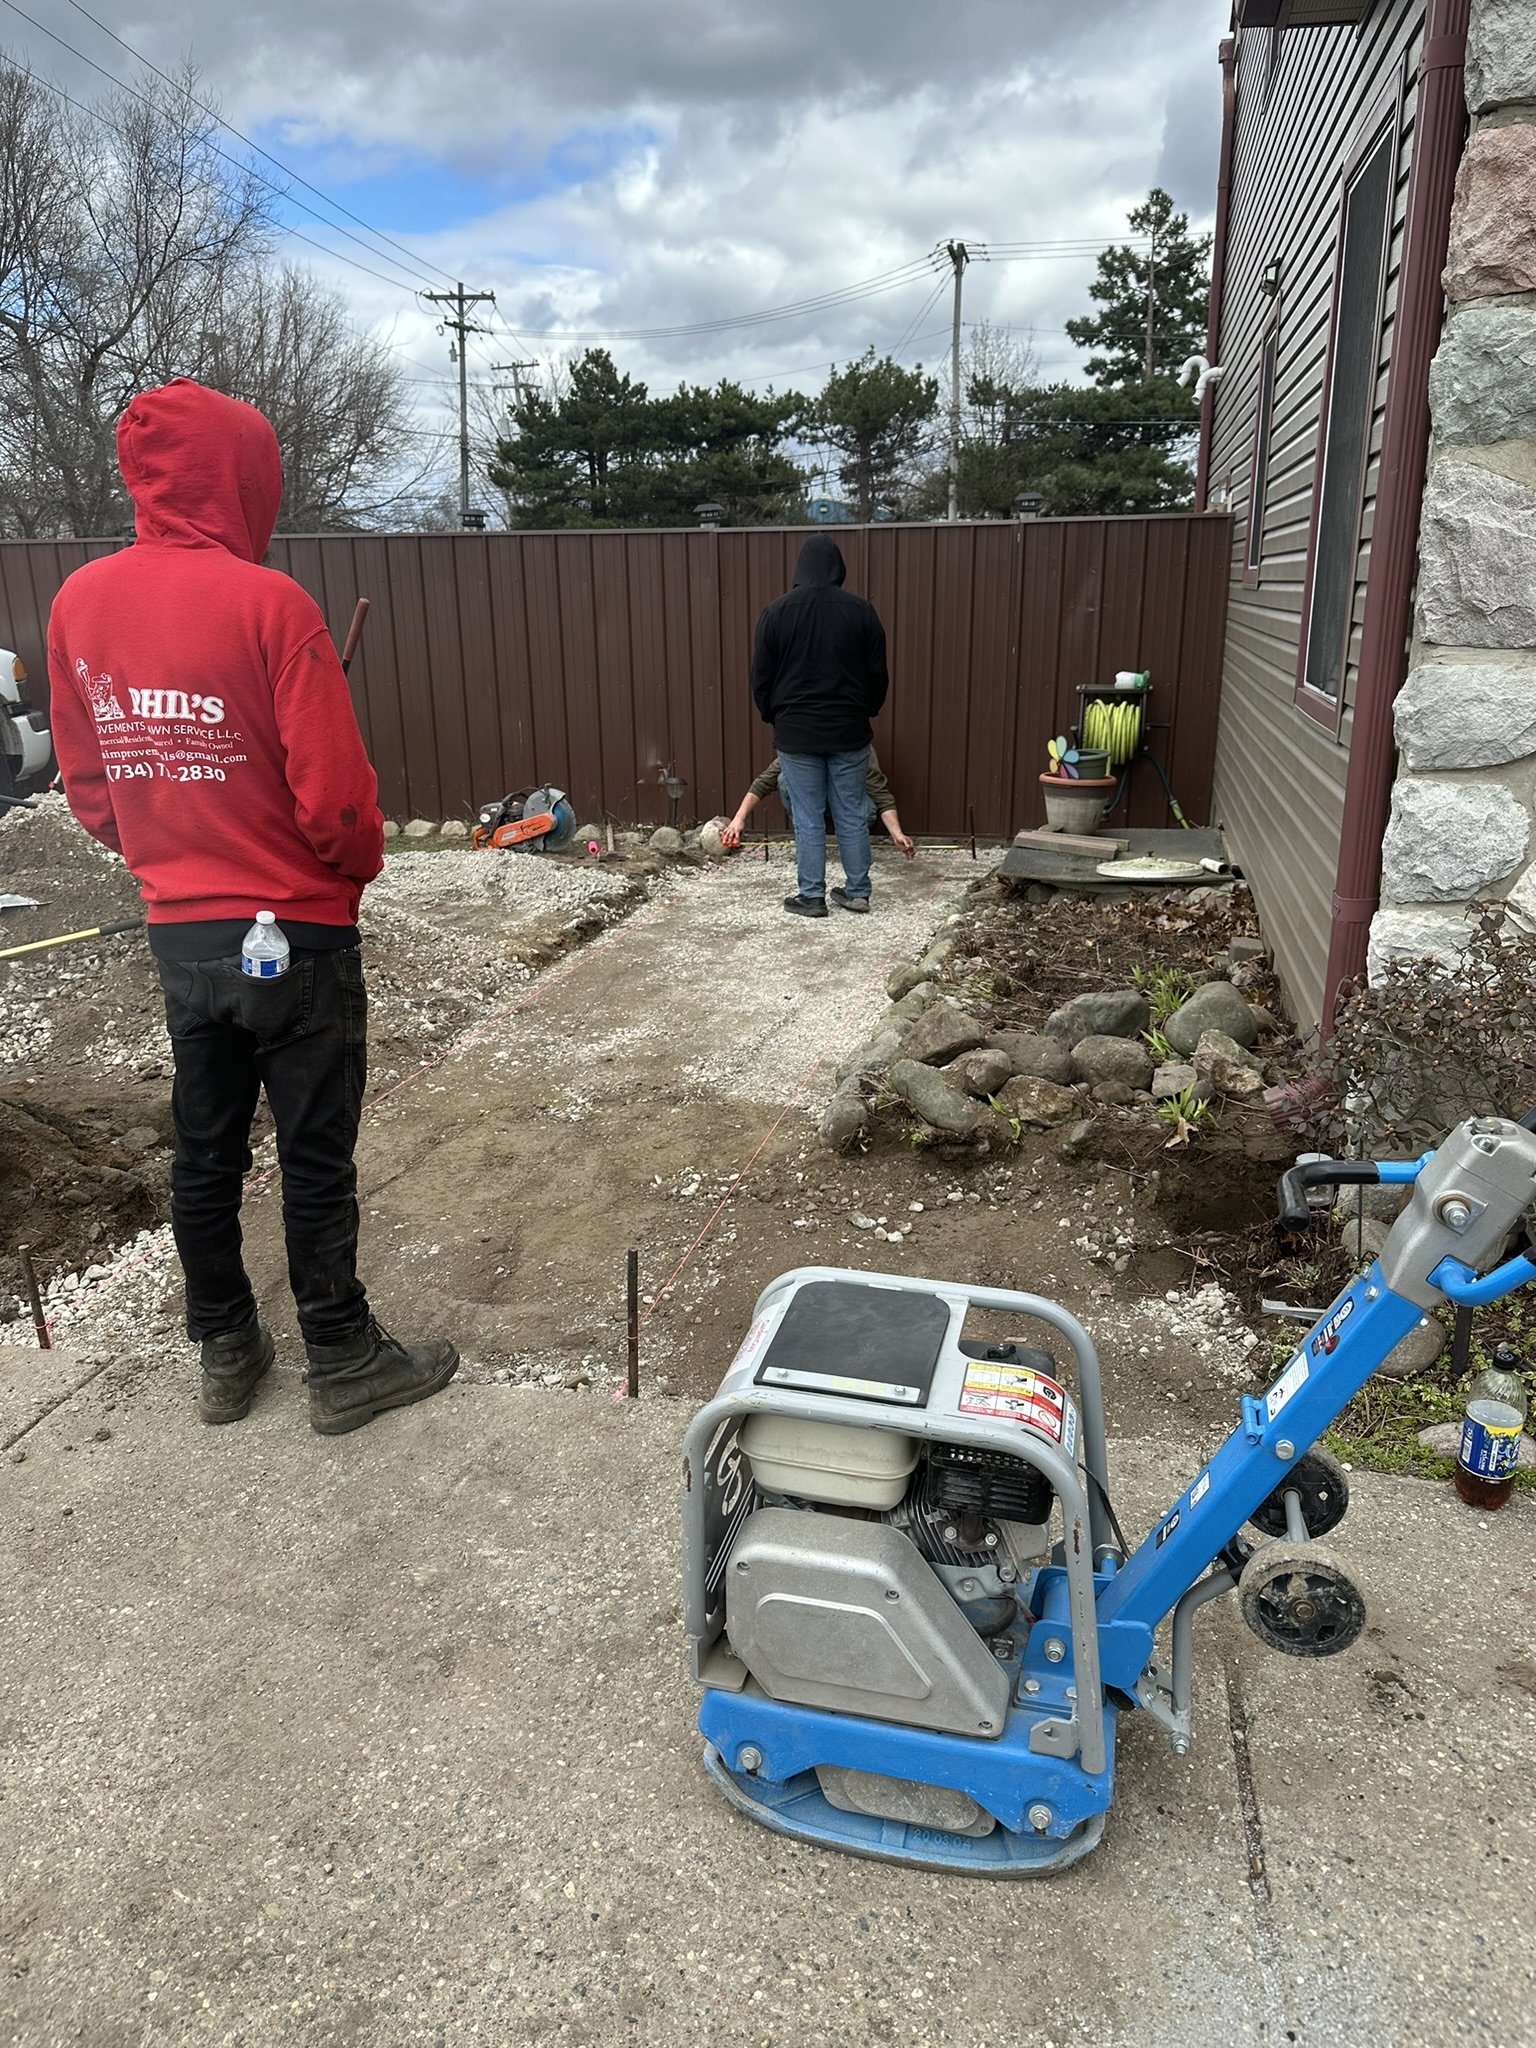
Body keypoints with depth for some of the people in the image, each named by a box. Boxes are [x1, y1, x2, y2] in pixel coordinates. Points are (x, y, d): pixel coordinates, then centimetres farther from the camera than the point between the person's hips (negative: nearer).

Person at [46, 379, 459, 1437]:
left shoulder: (79, 602, 2)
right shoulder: (267, 603, -17)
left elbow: (86, 784, 8)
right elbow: (334, 793, -19)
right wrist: (359, 865, 1)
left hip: (178, 934, 6)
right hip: (295, 937, -6)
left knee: (205, 1150, 17)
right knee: (316, 1161, 6)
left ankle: (226, 1353, 31)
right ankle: (345, 1365, 21)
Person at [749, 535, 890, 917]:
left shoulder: (777, 612, -4)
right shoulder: (861, 610, -1)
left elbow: (761, 678, 1)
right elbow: (878, 674, 4)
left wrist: (772, 717, 17)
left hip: (797, 732, -2)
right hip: (849, 731, 2)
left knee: (808, 820, 4)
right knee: (851, 816, 10)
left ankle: (811, 896, 10)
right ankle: (857, 892, 17)